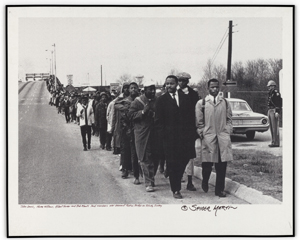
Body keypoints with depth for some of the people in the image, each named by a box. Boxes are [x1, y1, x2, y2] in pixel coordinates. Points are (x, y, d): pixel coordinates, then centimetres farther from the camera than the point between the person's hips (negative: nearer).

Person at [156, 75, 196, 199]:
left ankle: (176, 182, 24)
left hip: (185, 135, 2)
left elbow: (191, 116, 9)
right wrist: (163, 134, -8)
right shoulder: (161, 100, 2)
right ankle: (175, 190, 9)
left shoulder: (185, 98, 9)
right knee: (172, 164, 0)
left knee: (184, 160, 1)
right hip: (170, 137, -2)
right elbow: (158, 120, 1)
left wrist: (191, 133, 1)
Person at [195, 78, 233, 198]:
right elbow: (199, 122, 6)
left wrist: (228, 130, 4)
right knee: (207, 163, -4)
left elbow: (229, 119, 17)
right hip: (208, 137, -2)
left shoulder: (225, 102, 12)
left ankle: (219, 189, 10)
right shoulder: (201, 103, 5)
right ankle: (205, 182, 25)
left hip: (223, 137, 2)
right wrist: (201, 133, -3)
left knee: (222, 164, 0)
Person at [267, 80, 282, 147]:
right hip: (270, 111, 10)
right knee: (271, 127, 8)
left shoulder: (276, 93, -10)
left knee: (275, 127, -11)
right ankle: (274, 141, 12)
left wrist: (277, 112, -23)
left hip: (274, 111, -10)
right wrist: (268, 112, 20)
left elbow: (280, 103, -16)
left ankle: (276, 142, -11)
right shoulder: (270, 94, 19)